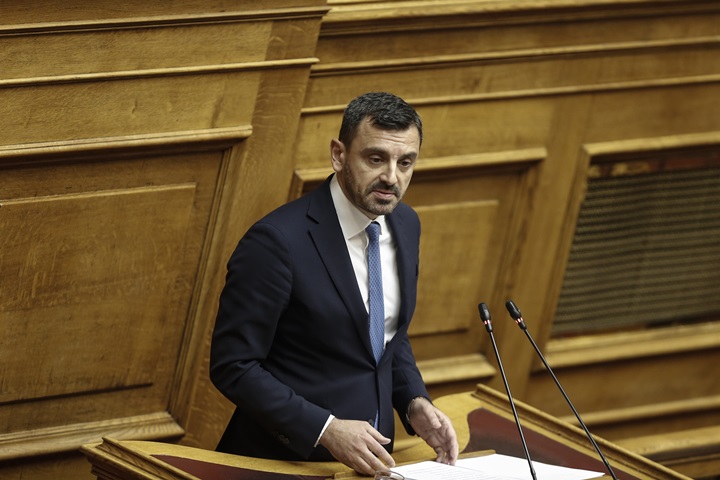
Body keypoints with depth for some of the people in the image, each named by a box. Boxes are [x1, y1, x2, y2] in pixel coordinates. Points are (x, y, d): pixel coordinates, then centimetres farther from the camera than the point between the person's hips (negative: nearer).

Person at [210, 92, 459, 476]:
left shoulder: (405, 225, 4)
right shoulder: (277, 240, -17)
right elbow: (232, 366, -15)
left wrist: (415, 403, 1)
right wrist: (325, 430, -22)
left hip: (367, 456, 5)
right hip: (285, 458, -5)